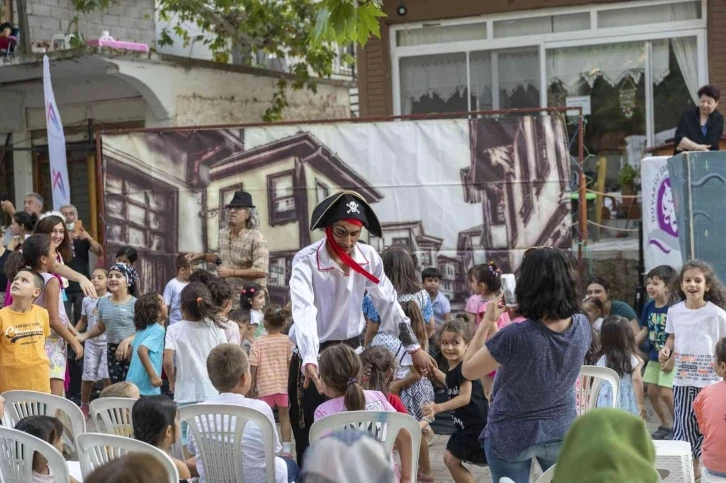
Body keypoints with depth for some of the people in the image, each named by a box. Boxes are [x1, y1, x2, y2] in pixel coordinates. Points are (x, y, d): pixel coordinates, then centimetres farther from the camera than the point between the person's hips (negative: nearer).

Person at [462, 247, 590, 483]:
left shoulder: (515, 336, -32)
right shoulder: (582, 325, -14)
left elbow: (468, 370, -16)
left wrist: (487, 322, -12)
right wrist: (522, 315, 0)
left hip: (512, 437, -4)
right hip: (562, 431, 4)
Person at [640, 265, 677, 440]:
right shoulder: (649, 306, 1)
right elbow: (644, 330, 10)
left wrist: (672, 360, -20)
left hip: (670, 357, -8)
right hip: (654, 357, 8)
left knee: (666, 393, -10)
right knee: (652, 392, 12)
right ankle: (666, 425, 28)